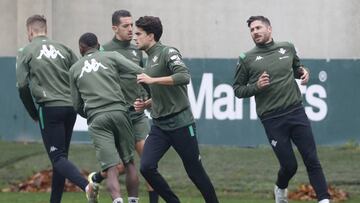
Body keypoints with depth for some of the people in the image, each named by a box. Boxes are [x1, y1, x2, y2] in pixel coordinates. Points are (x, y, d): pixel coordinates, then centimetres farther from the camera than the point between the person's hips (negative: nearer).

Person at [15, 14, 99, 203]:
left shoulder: (26, 52, 2)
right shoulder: (63, 49, 13)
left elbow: (23, 86, -4)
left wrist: (34, 114, 8)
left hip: (50, 108, -5)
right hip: (70, 108, 5)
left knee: (58, 158, -8)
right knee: (61, 157, 15)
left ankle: (87, 185, -32)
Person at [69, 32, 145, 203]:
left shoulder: (74, 69, 17)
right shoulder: (111, 56, 11)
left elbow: (77, 105, 21)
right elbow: (140, 73, 0)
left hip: (96, 118, 0)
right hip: (119, 111, 0)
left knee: (111, 169, -7)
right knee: (129, 162, 13)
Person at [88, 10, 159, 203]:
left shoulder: (136, 50, 13)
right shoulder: (105, 51, -6)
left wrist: (145, 99, 13)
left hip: (138, 114, 5)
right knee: (123, 164, -4)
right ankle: (95, 178, 24)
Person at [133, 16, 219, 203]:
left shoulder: (167, 53, -8)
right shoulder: (150, 60, 17)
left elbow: (184, 77, -26)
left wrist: (152, 80, -24)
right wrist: (145, 104, 11)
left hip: (180, 123, -7)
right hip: (159, 125, 7)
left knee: (195, 172, 1)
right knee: (146, 167, -11)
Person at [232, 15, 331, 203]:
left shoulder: (288, 48, 8)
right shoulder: (247, 59, 1)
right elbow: (237, 89, 6)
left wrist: (303, 72, 3)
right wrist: (256, 87, -12)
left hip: (296, 112, 2)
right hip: (272, 120, -2)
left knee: (312, 160, -4)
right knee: (289, 165, 1)